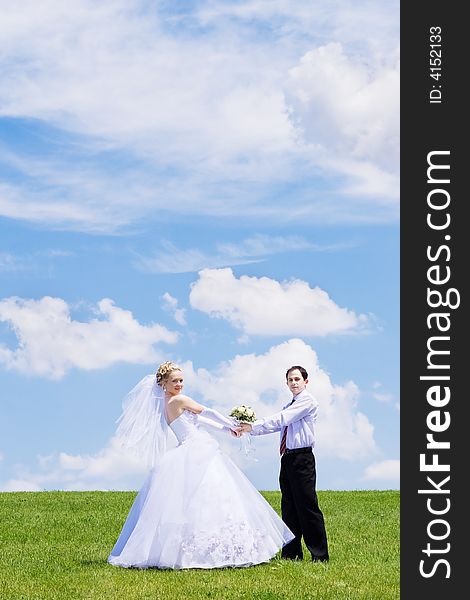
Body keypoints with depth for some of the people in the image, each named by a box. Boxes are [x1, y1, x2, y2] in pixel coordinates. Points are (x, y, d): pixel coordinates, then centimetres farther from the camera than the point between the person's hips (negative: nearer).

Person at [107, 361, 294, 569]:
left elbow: (197, 419, 24)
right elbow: (207, 413, 0)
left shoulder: (165, 404, 18)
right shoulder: (178, 400, -9)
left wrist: (226, 427, 24)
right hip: (197, 454, -10)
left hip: (188, 455, 10)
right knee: (206, 500, -14)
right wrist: (232, 424, 13)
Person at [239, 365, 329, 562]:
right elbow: (275, 425, 12)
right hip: (287, 459, 9)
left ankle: (320, 555, -5)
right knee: (289, 509, 8)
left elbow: (281, 419, -15)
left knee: (307, 507, -9)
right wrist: (249, 429, -2)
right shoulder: (289, 406, 22)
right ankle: (291, 553, 13)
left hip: (302, 458, -9)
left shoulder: (307, 401, -6)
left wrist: (252, 426, -17)